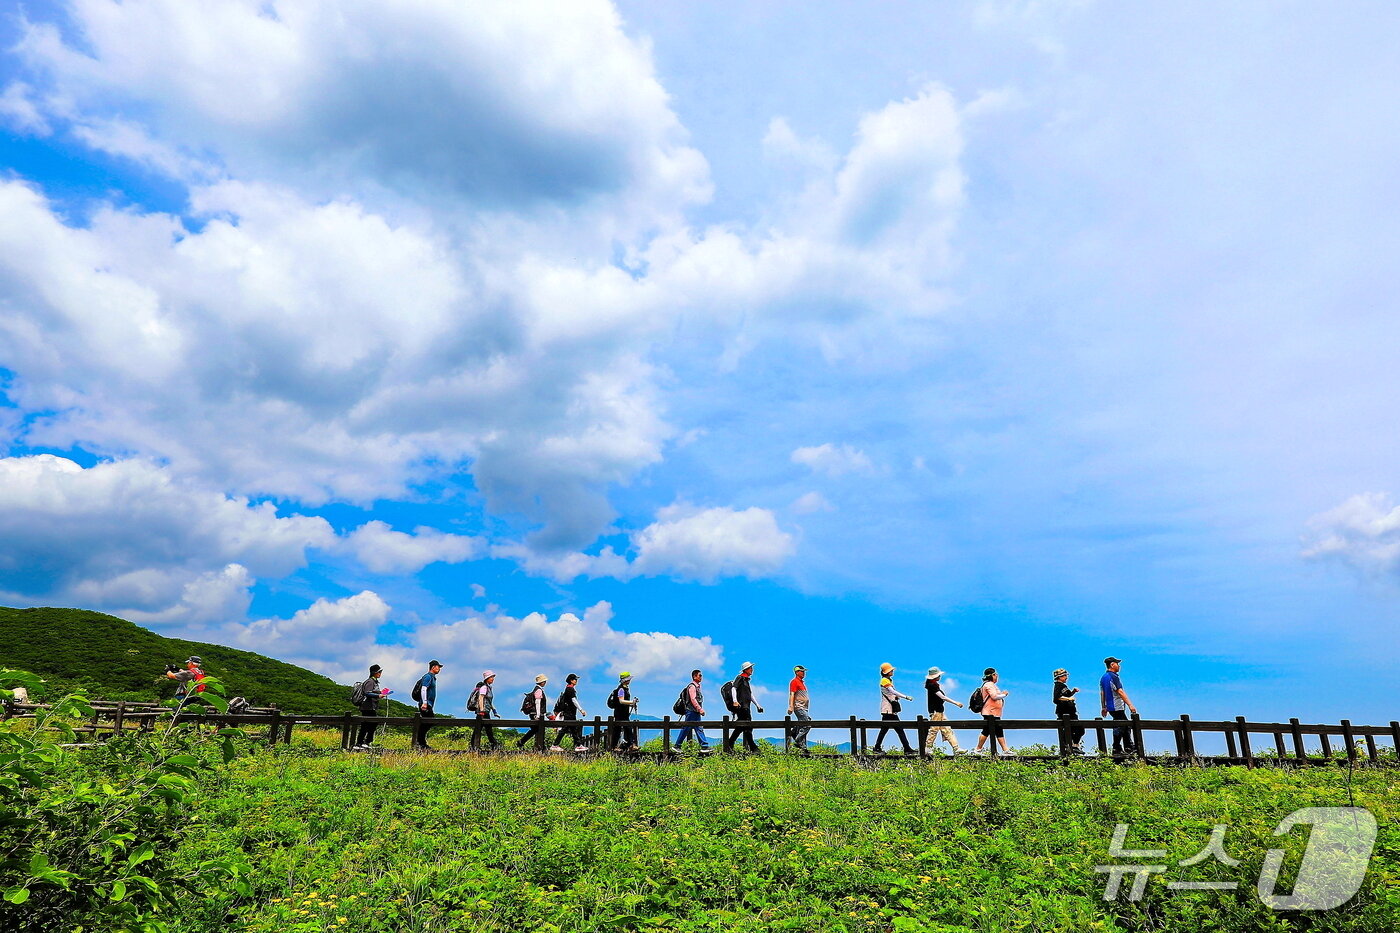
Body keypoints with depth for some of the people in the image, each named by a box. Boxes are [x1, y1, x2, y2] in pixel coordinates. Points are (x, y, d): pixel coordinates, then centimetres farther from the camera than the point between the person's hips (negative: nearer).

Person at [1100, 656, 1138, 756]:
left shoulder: (1103, 677, 14)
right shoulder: (1113, 677, -15)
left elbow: (1102, 693, 17)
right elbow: (1120, 692, -22)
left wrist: (1104, 708, 21)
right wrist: (1130, 705, -24)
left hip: (1110, 707, 9)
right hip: (1117, 707, -9)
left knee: (1126, 726, 15)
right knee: (1119, 727, -3)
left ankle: (1129, 748, 17)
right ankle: (1117, 750, 1)